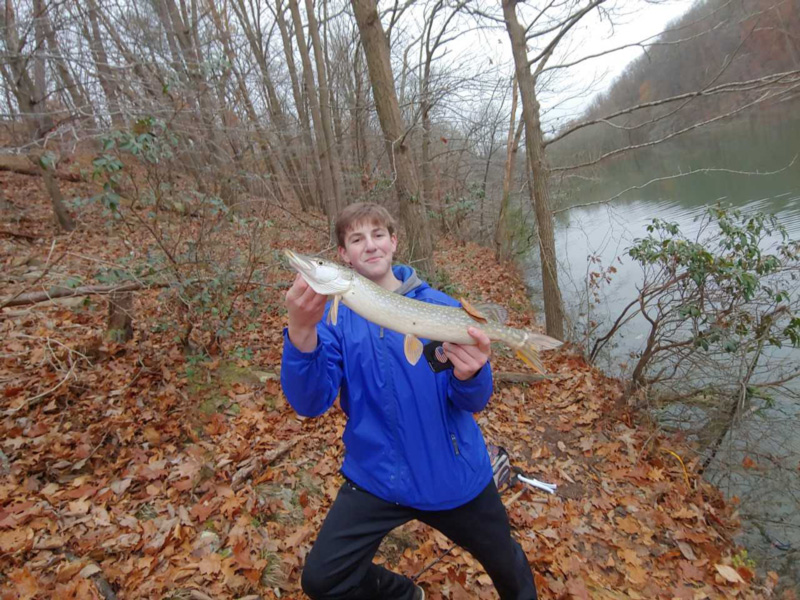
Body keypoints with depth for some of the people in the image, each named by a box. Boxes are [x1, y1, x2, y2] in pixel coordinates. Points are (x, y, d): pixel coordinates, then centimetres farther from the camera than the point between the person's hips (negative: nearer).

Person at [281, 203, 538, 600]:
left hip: (454, 473, 0)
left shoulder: (441, 306, -10)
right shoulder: (333, 316, -8)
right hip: (376, 475, 1)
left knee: (504, 563, 16)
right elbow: (310, 402, -20)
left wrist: (469, 374, -38)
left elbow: (473, 402, -14)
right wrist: (302, 332, -39)